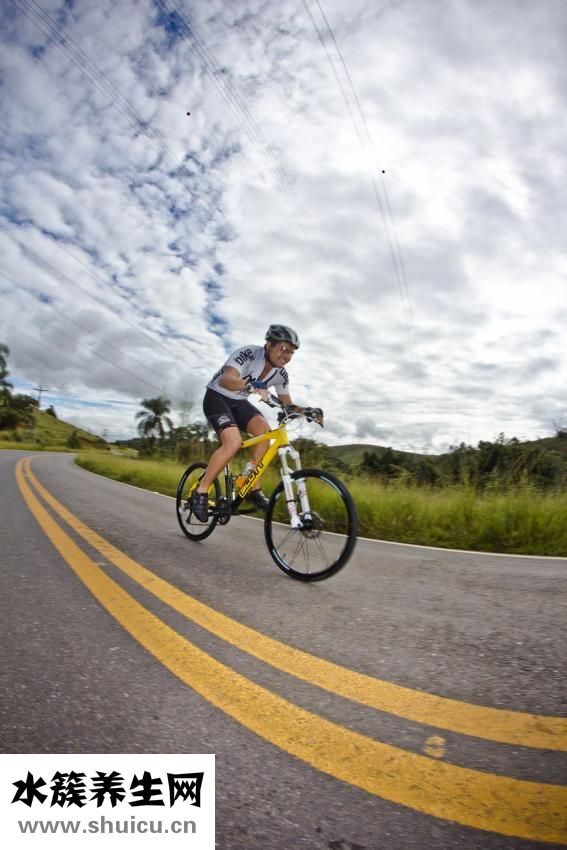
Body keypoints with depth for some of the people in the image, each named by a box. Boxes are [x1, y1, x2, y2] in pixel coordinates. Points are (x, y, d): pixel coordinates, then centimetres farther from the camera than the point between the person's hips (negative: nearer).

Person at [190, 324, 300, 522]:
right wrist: (251, 385, -60)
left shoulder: (280, 373, -4)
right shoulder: (248, 354, -25)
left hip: (238, 402, 6)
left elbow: (287, 404, 5)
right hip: (217, 397, -6)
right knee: (233, 442, -29)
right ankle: (201, 491, -12)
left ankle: (253, 487, -13)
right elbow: (225, 379, -41)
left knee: (263, 428, -23)